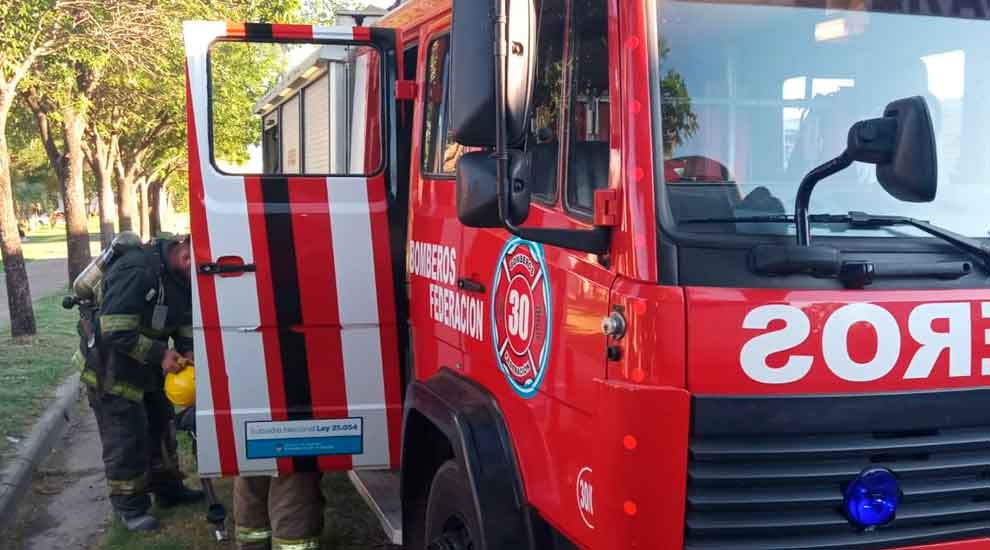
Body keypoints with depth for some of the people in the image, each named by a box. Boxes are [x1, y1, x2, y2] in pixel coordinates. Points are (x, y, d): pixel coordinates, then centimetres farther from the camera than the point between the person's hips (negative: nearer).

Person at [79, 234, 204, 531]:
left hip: (148, 366, 9)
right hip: (112, 370, -8)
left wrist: (188, 351, -11)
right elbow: (114, 332, -32)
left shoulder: (179, 273, -5)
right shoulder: (137, 272, -32)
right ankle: (130, 506, 15)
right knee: (125, 439, 0)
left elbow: (185, 316, 6)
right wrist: (160, 354, -30)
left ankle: (167, 488, 34)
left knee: (161, 425, 18)